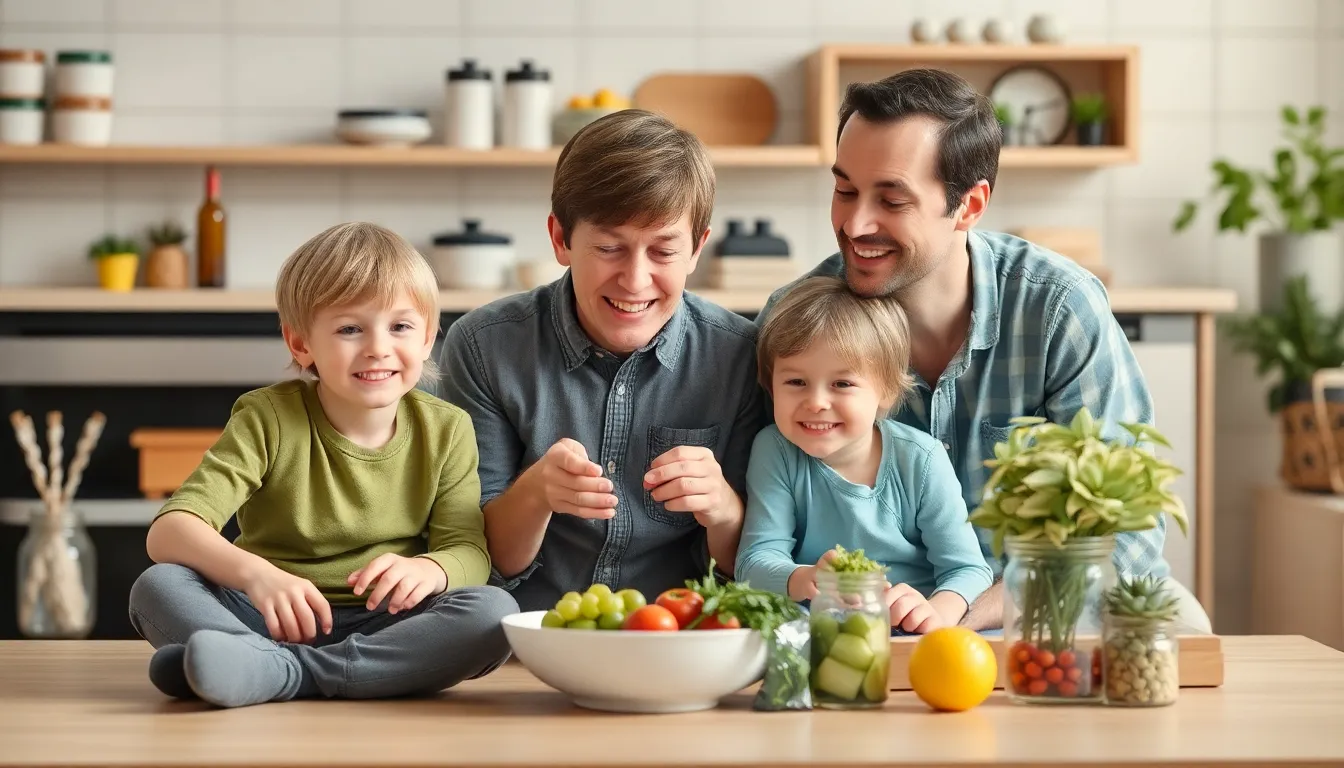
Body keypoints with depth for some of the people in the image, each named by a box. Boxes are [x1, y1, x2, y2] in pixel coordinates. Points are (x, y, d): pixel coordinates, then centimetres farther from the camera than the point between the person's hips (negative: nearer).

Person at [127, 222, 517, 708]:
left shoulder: (445, 431, 3)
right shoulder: (268, 419, -5)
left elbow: (469, 552, -2)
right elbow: (170, 529, -16)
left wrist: (431, 569, -28)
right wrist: (253, 572, -37)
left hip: (385, 626, 1)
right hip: (271, 622, -1)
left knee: (496, 613, -29)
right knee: (156, 587, -24)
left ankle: (273, 673, -37)